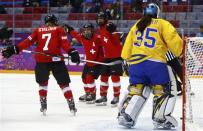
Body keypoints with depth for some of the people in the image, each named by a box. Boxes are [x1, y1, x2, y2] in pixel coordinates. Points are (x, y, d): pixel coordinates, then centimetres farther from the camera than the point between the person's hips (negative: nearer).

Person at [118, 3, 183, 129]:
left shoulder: (136, 26, 22)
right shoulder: (162, 24, 7)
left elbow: (127, 47, 21)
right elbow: (173, 39, -4)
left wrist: (126, 60, 30)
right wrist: (180, 53, 8)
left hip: (136, 63, 5)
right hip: (155, 62, -5)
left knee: (136, 89, 19)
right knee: (165, 90, 5)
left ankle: (126, 115, 10)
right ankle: (160, 119, -5)